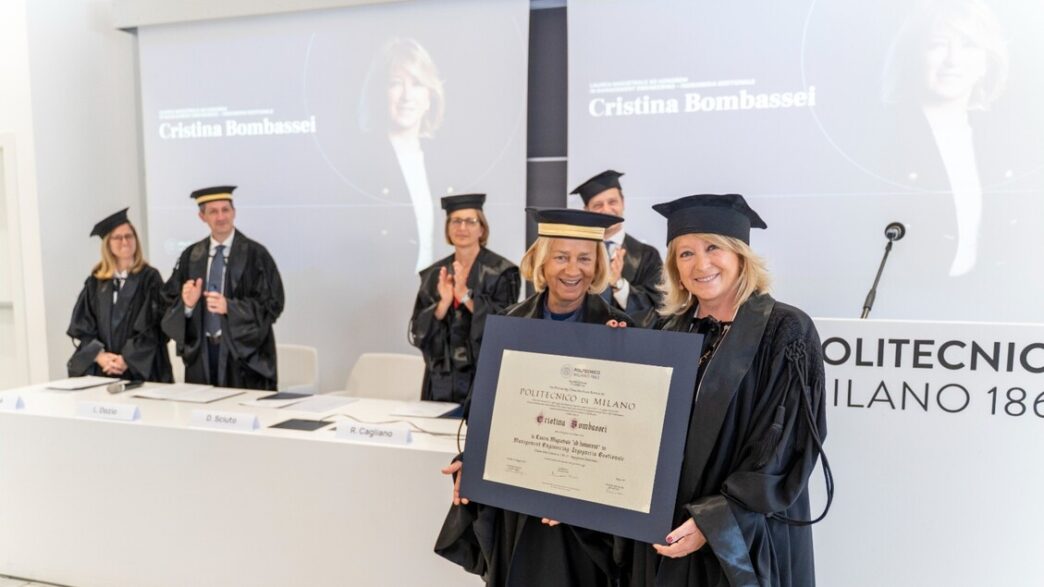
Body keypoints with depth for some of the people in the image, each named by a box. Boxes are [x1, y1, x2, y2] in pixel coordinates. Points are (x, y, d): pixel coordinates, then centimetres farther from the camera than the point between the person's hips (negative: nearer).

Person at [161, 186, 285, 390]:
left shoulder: (255, 254, -5)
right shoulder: (191, 256, 8)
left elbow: (271, 304, -9)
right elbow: (171, 301, 10)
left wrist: (230, 307, -20)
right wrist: (187, 303, -12)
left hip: (242, 351, -3)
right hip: (200, 352, 4)